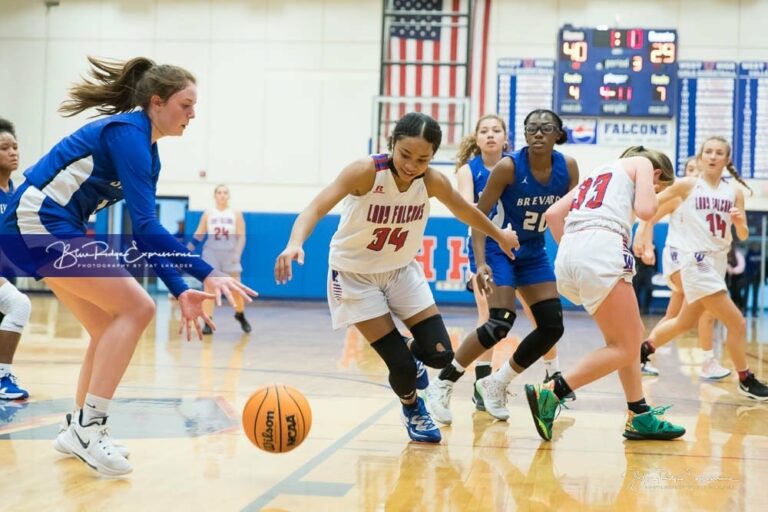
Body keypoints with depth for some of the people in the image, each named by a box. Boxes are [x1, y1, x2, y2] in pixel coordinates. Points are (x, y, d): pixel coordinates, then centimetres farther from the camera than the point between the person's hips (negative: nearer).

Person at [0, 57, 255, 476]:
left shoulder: (146, 152, 14)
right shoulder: (127, 133, -16)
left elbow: (144, 235, 14)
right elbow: (145, 227, -23)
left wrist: (180, 292, 5)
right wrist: (206, 275, -26)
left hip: (50, 229, 10)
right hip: (37, 222, -10)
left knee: (111, 326, 12)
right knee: (135, 306, -13)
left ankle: (79, 430, 20)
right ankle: (88, 429, -12)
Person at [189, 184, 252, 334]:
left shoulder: (236, 214, 2)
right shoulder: (208, 214, 5)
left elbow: (241, 236, -1)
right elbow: (198, 235, 8)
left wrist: (237, 254, -14)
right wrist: (187, 251, -2)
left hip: (230, 254, 0)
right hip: (211, 253, 0)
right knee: (209, 289, -5)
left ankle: (240, 315, 26)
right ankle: (207, 322, -1)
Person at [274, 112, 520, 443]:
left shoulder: (433, 182, -15)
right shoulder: (366, 172, -29)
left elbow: (465, 211, 7)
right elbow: (317, 207, -39)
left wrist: (500, 236, 22)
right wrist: (295, 244, -58)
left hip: (401, 270, 4)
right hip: (355, 275, -4)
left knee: (440, 354, -6)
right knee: (400, 364, -10)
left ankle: (408, 351, 31)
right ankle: (412, 407, 25)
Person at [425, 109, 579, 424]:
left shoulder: (568, 167, -11)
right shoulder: (509, 166, -24)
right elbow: (478, 215, -20)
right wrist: (481, 263, -30)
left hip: (533, 252, 6)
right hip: (498, 248, -6)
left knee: (552, 327, 0)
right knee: (501, 323, -20)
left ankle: (496, 384, 17)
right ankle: (441, 385, -6)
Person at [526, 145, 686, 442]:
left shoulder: (599, 172, 34)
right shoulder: (642, 163, 17)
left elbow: (552, 213, 24)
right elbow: (645, 210, 0)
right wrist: (654, 196, 21)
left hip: (568, 254, 8)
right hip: (601, 250, -8)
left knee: (629, 336, 19)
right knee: (625, 348, -3)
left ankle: (639, 416, 18)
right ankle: (550, 393, -15)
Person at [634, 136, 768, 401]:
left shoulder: (734, 193, 5)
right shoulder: (688, 185, -7)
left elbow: (743, 236, 6)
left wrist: (739, 222, -14)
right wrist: (644, 227, -4)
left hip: (718, 262, 6)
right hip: (697, 261, -6)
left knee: (685, 322, 19)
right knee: (737, 322, -9)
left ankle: (643, 350, 38)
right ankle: (746, 380, 4)